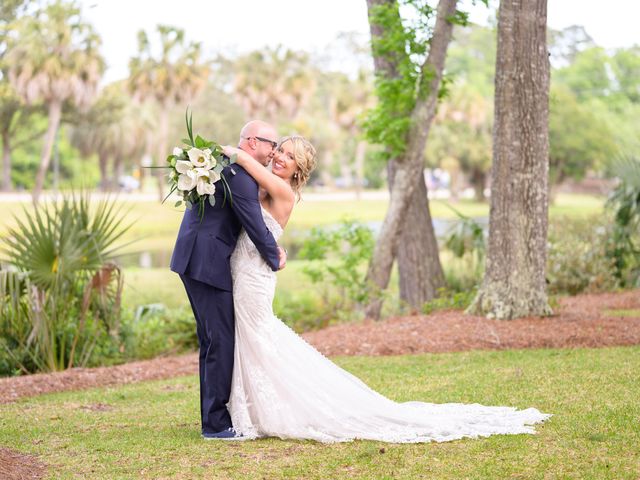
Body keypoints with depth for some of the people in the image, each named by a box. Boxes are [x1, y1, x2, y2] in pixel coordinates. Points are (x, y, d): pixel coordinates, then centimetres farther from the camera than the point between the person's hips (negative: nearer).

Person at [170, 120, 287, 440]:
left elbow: (248, 219, 23)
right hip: (207, 263, -11)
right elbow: (254, 223, -16)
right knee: (221, 341, -7)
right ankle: (216, 423, -3)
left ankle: (213, 416, 21)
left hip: (196, 260, 11)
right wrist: (275, 259, 0)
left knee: (212, 340, 15)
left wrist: (273, 247, 12)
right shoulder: (239, 172, -16)